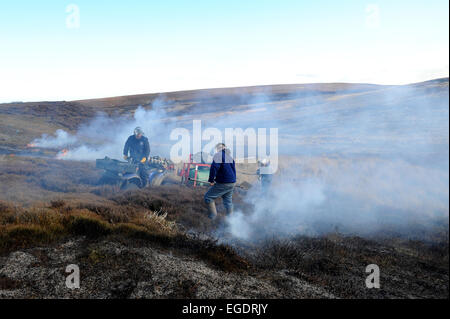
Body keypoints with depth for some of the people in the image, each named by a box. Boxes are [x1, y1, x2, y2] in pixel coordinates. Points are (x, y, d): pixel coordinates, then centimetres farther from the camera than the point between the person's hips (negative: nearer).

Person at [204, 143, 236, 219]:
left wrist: (211, 180, -11)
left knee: (208, 197, 1)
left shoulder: (218, 155, -9)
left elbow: (214, 168, -22)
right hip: (232, 183, 8)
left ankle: (213, 218, -2)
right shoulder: (230, 157, 16)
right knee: (228, 201, 18)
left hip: (223, 184, -8)